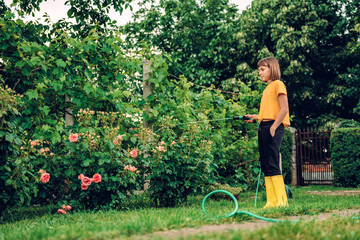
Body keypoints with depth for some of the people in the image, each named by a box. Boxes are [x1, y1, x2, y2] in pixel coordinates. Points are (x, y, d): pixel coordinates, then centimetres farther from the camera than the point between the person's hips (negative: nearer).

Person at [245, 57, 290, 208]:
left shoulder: (278, 84, -3)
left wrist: (273, 127, -17)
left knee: (272, 165, -12)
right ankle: (271, 201, 6)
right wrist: (256, 117, 20)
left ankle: (281, 200, -10)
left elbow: (284, 109, -12)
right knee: (265, 166, 5)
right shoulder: (267, 88, 22)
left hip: (273, 128, -9)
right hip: (263, 128, 9)